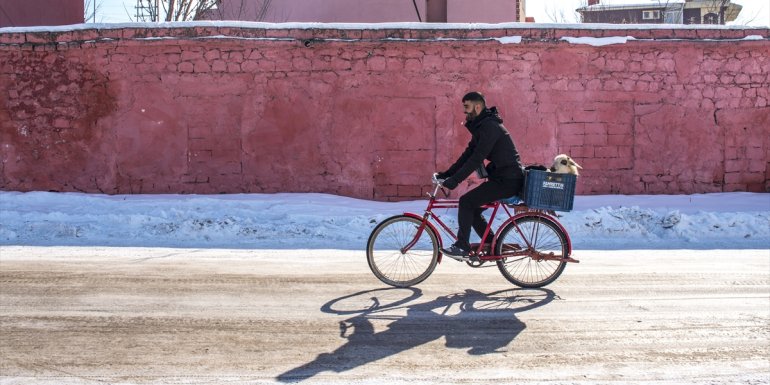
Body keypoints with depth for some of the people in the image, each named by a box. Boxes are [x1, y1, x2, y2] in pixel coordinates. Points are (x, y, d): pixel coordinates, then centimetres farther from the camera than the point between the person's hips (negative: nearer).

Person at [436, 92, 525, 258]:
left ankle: (462, 247, -10)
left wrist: (455, 180, -26)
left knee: (466, 202, -15)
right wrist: (446, 174, 9)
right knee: (472, 208, 10)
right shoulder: (480, 126, 14)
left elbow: (477, 158, -25)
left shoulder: (490, 127, -18)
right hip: (501, 177, 10)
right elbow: (468, 154, 16)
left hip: (507, 180, -10)